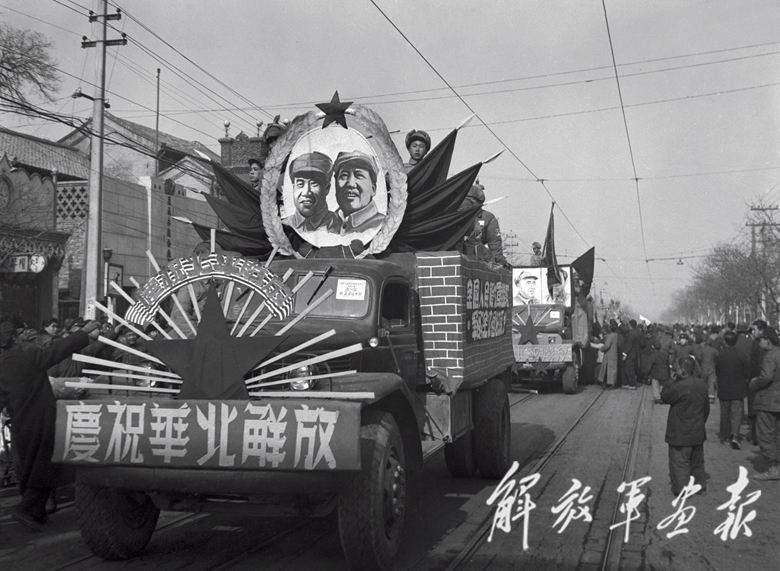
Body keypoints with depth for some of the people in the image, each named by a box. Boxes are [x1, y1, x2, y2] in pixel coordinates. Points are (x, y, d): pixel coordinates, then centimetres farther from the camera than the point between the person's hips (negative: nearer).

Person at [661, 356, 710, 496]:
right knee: (697, 461, 20)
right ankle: (700, 486, 28)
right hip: (698, 432, 7)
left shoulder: (679, 386, -24)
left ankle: (682, 489, 6)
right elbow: (706, 408, 11)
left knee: (680, 462, 3)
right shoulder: (702, 385, 1)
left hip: (681, 434, -7)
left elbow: (665, 397, -11)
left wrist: (669, 382, 0)